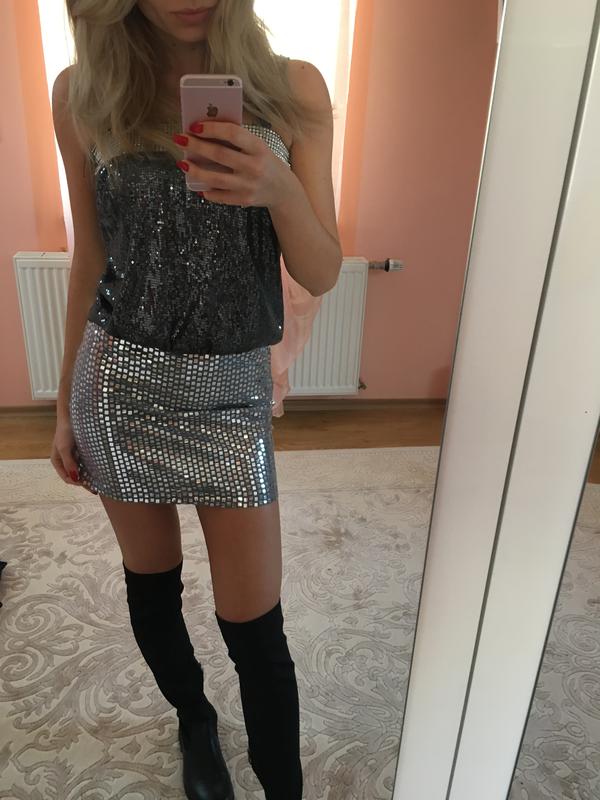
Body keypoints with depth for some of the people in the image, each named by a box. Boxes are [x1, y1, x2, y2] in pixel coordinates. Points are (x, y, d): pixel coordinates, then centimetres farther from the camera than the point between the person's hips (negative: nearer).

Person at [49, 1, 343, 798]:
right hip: (119, 382, 2)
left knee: (255, 627, 4)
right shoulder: (82, 92, -1)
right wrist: (66, 402, 10)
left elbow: (323, 275, -5)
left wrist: (279, 188, -26)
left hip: (232, 391, -1)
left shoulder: (293, 89, -4)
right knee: (151, 585, 19)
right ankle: (194, 721, 50)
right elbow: (90, 261, 6)